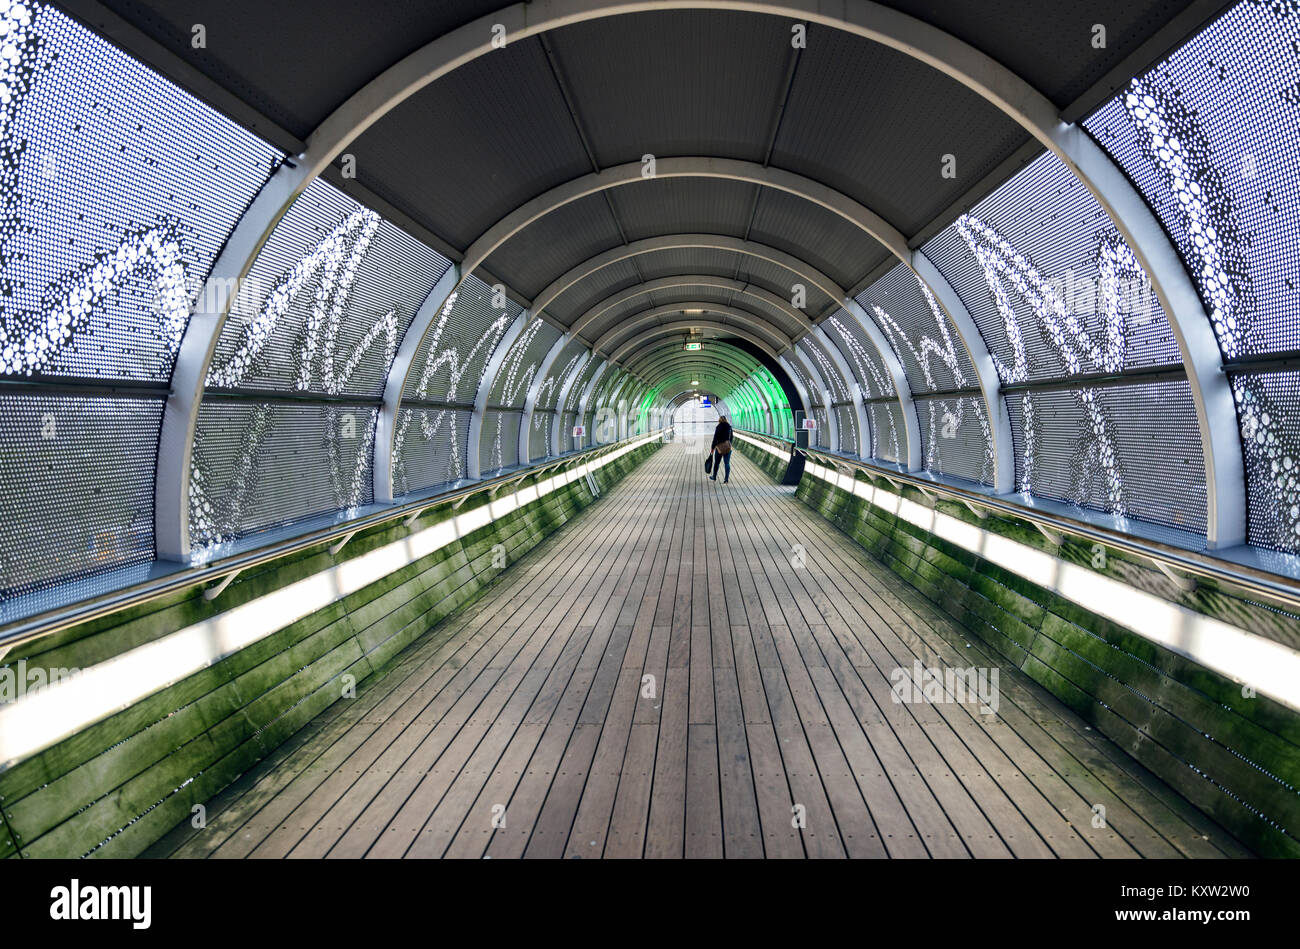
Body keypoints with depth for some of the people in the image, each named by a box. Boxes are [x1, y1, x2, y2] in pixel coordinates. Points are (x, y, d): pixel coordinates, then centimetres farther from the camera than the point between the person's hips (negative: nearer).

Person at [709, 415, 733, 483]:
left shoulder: (718, 427, -12)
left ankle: (714, 477, 30)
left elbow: (715, 438, -12)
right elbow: (731, 437, 13)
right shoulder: (729, 427, 3)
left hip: (720, 447, -3)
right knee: (727, 463, 4)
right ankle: (726, 478, -3)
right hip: (728, 446, 4)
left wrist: (712, 448, -4)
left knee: (717, 463, 14)